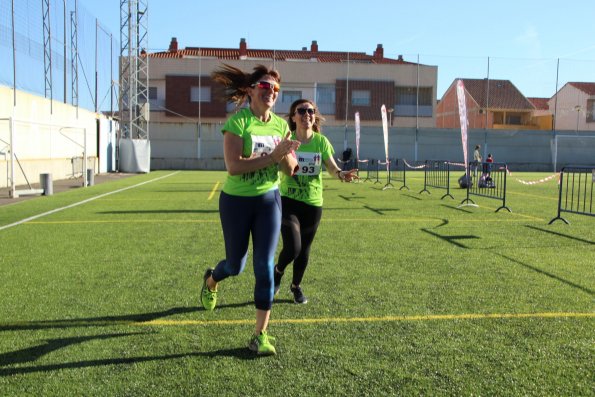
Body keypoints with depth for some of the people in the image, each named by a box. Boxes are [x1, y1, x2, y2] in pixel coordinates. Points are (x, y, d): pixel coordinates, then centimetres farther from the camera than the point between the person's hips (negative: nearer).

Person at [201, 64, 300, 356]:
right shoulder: (238, 121, -15)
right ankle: (211, 281, 50)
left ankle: (260, 334, 10)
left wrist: (285, 155, -19)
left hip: (269, 200, 4)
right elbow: (233, 166, -26)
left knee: (265, 266, -2)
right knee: (236, 265, 12)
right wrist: (273, 155, -29)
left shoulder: (280, 124, 1)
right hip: (236, 202, -3)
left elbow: (290, 169, 4)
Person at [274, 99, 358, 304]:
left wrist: (342, 174, -30)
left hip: (313, 203, 3)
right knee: (293, 247, -16)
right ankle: (278, 272, 19)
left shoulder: (321, 141, -2)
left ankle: (296, 286, 40)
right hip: (288, 200, -3)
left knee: (304, 249, 14)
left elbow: (332, 168, -8)